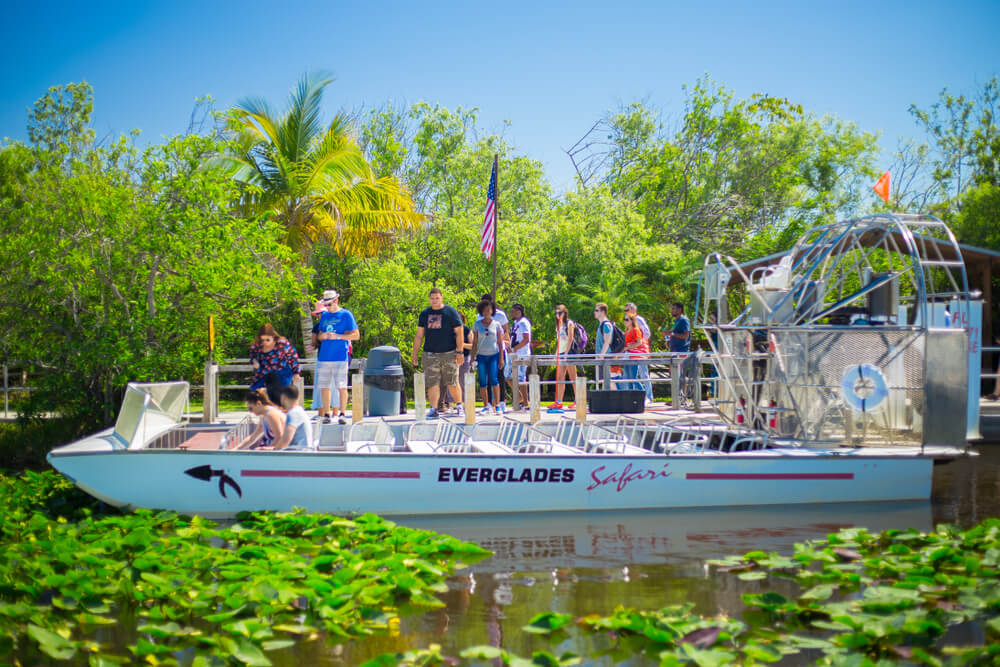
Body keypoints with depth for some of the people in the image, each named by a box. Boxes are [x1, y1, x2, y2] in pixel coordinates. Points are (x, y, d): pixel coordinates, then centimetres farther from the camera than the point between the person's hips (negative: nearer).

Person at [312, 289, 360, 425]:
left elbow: (356, 335, -3)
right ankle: (326, 414, 11)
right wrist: (322, 336, -3)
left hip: (340, 357, -5)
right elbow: (318, 336, 22)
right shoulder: (325, 316, 16)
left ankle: (342, 414, -1)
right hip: (324, 357, 5)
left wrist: (337, 336, -12)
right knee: (324, 387, 4)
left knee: (341, 386, -7)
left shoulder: (346, 315, 0)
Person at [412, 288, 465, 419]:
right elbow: (419, 335, 14)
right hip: (430, 354, 3)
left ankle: (459, 406, 19)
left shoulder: (451, 312, 1)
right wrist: (414, 354, 9)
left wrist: (459, 352, -8)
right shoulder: (424, 314, 11)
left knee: (452, 384, 0)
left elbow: (459, 333, -1)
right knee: (432, 383, -4)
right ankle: (433, 409, -4)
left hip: (449, 354, -3)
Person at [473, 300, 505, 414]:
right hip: (481, 355, 2)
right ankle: (486, 406, 6)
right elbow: (474, 342, 9)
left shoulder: (496, 324, 4)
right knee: (483, 382, -1)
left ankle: (497, 405, -11)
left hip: (494, 355, -2)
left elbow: (500, 342, 6)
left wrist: (501, 358, 0)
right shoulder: (477, 324, 6)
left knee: (493, 379, -16)